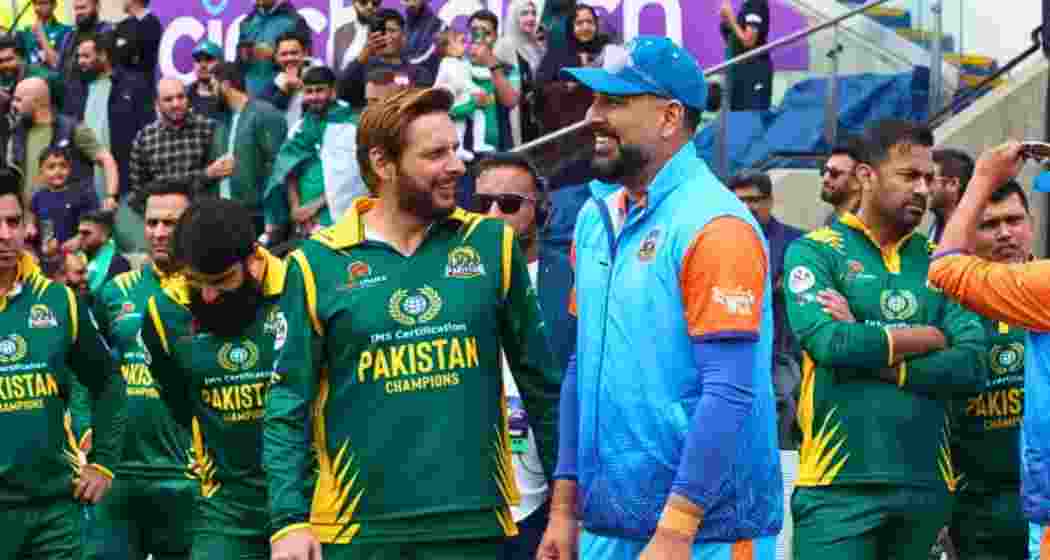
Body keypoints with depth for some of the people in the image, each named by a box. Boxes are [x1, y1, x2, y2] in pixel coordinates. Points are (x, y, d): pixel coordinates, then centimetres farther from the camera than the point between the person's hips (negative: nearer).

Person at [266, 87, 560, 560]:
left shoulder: (492, 245, 3)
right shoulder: (318, 264, -2)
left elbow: (542, 382, 7)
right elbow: (289, 404, 0)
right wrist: (289, 520, -8)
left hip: (474, 522, 1)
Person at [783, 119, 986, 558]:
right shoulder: (816, 252, 0)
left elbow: (972, 363, -1)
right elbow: (829, 341, -17)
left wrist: (870, 355, -11)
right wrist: (929, 338, -5)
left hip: (926, 481, 4)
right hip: (840, 482, -4)